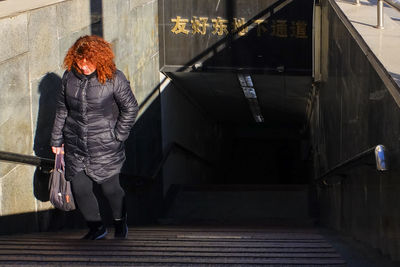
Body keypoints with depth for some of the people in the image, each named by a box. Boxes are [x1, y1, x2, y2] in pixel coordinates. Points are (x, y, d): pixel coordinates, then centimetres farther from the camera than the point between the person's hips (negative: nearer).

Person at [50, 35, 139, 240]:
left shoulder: (114, 78, -13)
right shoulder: (69, 77, -2)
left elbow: (130, 108, -2)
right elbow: (62, 109, 10)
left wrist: (118, 135, -4)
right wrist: (56, 139, 13)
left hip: (105, 146, -3)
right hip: (75, 146, 4)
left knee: (110, 188, 7)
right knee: (79, 190, 5)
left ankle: (120, 223, 36)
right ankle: (96, 228, 29)